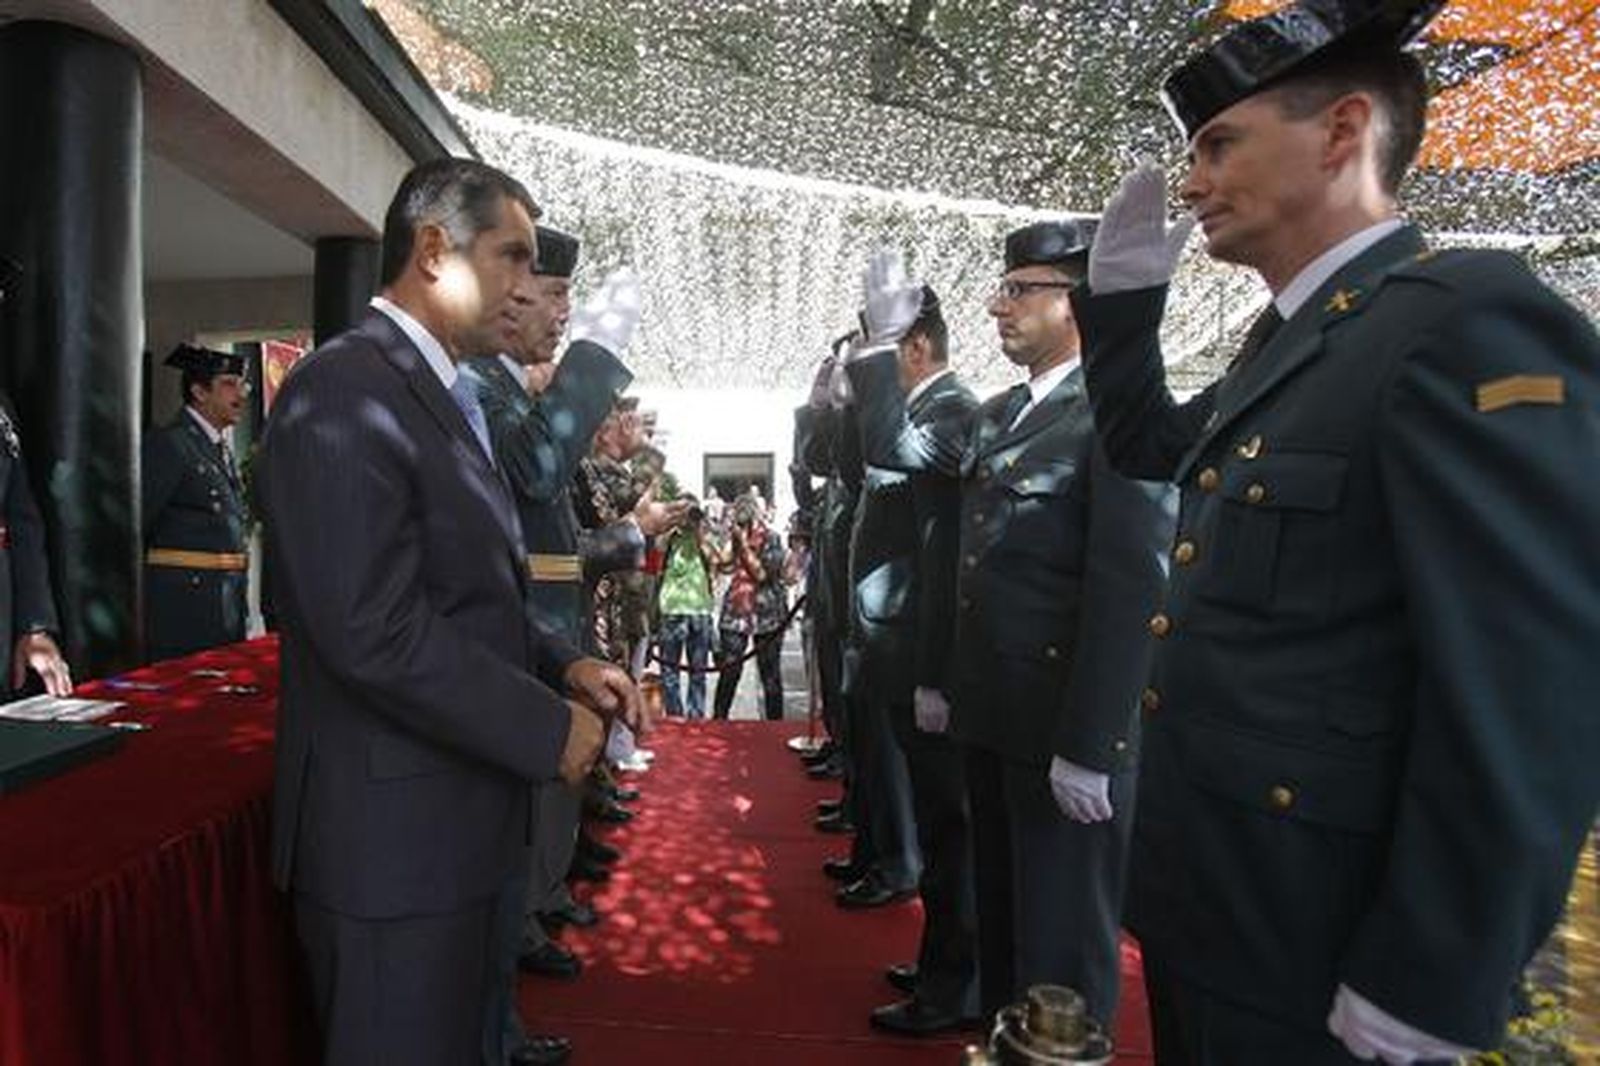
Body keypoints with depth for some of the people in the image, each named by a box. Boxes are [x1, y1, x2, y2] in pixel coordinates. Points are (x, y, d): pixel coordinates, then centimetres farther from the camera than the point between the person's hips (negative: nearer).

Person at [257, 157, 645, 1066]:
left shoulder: (449, 397, 13)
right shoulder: (345, 392, -18)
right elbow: (377, 634, -26)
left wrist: (563, 665, -1)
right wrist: (549, 727, -17)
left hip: (459, 819, 9)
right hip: (395, 832, -9)